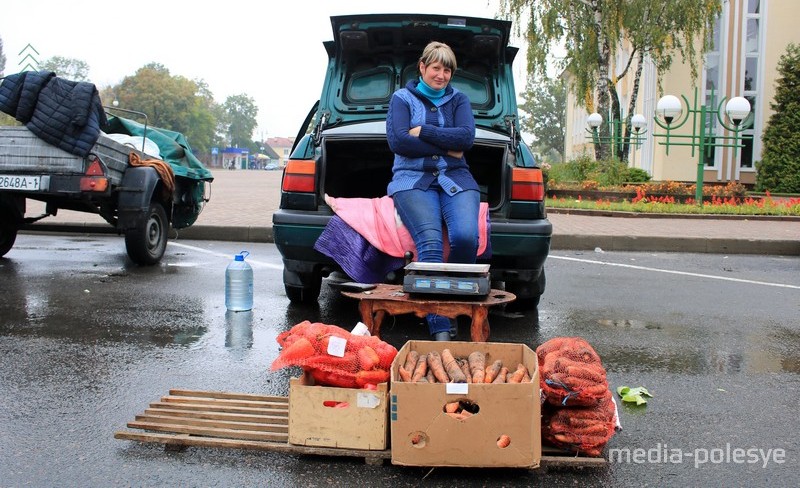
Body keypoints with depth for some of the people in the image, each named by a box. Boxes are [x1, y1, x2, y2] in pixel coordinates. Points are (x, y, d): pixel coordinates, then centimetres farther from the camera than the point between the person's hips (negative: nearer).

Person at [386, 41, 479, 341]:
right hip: (413, 179, -2)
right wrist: (445, 148, -4)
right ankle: (440, 327, -31)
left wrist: (423, 131, -5)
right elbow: (397, 141, -4)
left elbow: (467, 137, -1)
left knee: (466, 236, -29)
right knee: (430, 241, -30)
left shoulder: (459, 100, 18)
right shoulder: (402, 98, 12)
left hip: (455, 178, 2)